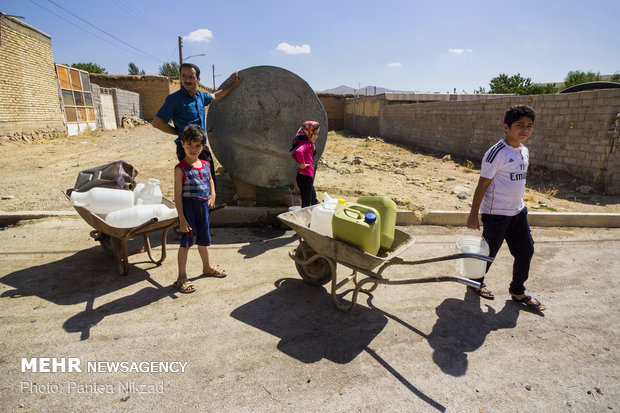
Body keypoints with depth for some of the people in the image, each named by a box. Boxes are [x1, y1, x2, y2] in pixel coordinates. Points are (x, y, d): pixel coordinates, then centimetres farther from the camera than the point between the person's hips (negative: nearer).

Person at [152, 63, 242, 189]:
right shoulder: (175, 98, -13)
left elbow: (215, 96, 30)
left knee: (210, 184, 14)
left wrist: (233, 84, 29)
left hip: (203, 147, 7)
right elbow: (157, 122, -12)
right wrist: (179, 132, -7)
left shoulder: (200, 96, 8)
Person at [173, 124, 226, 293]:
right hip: (188, 206, -6)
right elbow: (178, 196, -15)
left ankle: (207, 267, 40)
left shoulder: (205, 165, 4)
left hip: (203, 206, 6)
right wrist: (182, 219, -19)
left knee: (203, 239, 20)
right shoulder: (181, 169, -14)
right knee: (186, 241, -1)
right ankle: (182, 277, 12)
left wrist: (212, 194, 11)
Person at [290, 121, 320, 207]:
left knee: (314, 202, 21)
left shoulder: (309, 144, 16)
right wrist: (301, 163, -26)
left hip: (308, 178, 10)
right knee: (306, 203, -2)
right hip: (305, 177, -10)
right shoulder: (306, 143, -15)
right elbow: (298, 151, -38)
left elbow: (294, 154, 30)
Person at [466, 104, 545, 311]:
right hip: (496, 214, -8)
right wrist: (473, 214, -14)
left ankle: (517, 291, 31)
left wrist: (518, 204, 20)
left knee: (526, 250, 13)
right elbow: (482, 185, -16)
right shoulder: (497, 153, -18)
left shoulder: (524, 151, 8)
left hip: (518, 212, 8)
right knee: (489, 252, 7)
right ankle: (477, 280, 33)